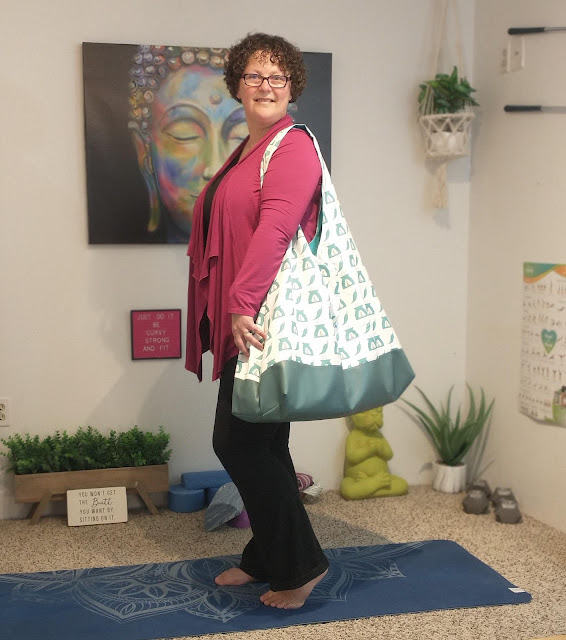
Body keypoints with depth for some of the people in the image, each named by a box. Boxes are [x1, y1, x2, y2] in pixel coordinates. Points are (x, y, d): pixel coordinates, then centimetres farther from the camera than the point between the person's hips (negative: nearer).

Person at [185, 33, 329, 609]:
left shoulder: (293, 147, -9)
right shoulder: (244, 154, 19)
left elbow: (275, 230, -22)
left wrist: (243, 303, -27)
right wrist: (227, 310, 17)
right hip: (239, 319, 9)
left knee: (238, 441, -7)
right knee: (259, 442, 15)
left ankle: (301, 564, 7)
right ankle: (265, 559, 29)